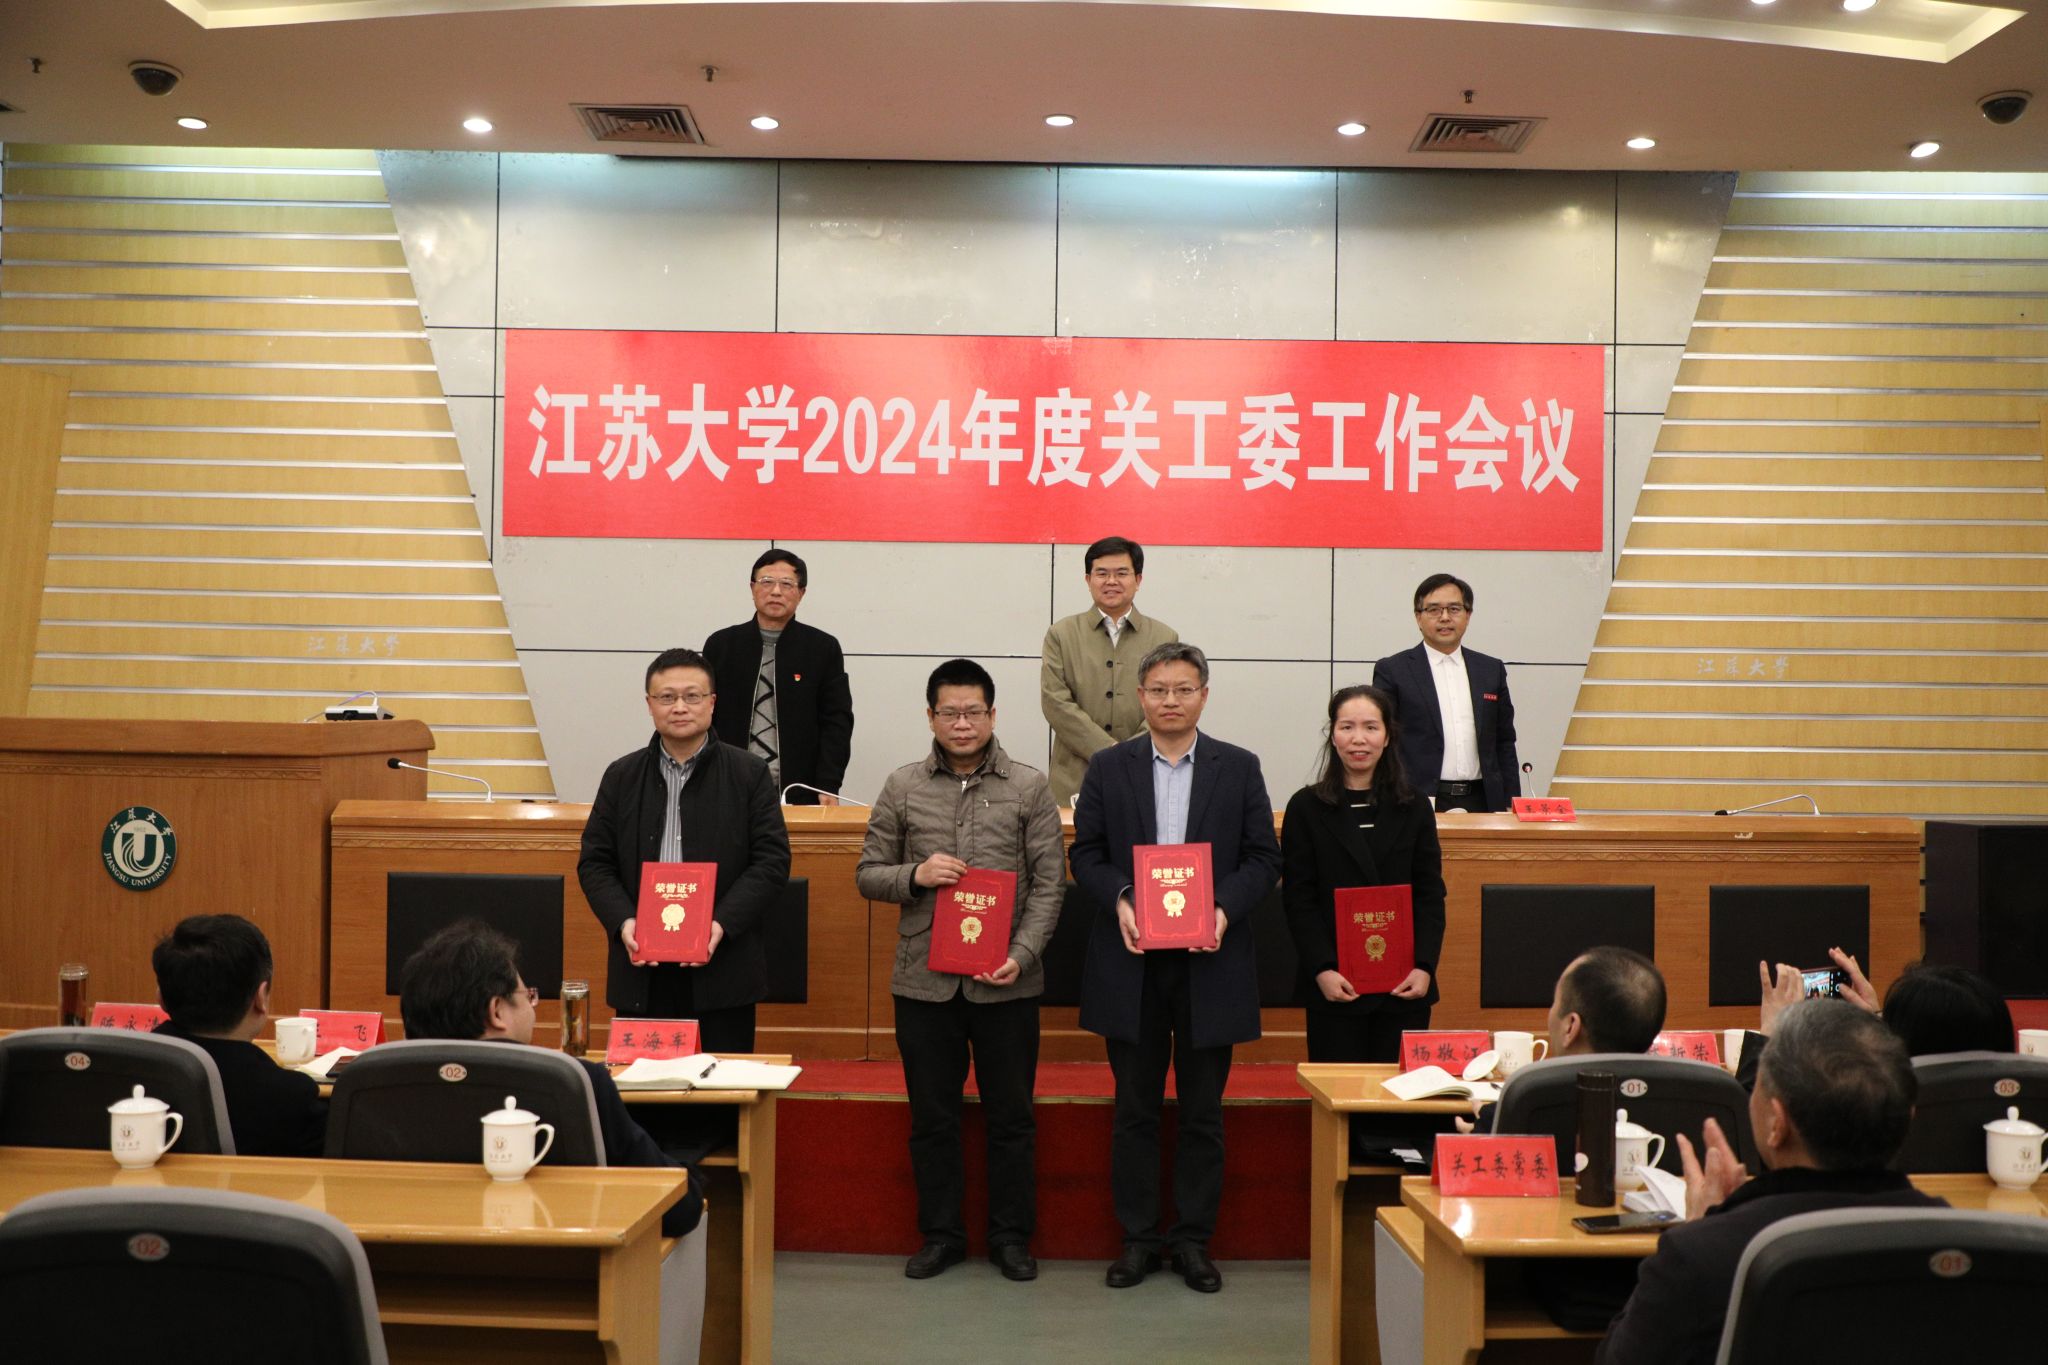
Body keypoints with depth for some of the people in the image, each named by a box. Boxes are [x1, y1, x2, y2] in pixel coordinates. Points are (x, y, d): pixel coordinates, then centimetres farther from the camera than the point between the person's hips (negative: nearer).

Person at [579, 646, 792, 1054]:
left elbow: (772, 860, -3)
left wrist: (722, 924, -15)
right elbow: (594, 862, 7)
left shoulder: (749, 774, 2)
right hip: (642, 965, 2)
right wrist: (623, 922, -10)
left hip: (722, 965, -2)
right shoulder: (622, 776, 9)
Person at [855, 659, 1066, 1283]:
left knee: (1011, 1116, 9)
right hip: (924, 981, 1)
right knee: (932, 1118, 10)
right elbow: (868, 874, 7)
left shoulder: (1029, 787, 0)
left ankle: (1011, 1236, 23)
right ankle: (941, 1234, 25)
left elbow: (1049, 882, -1)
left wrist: (1021, 955, -13)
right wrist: (914, 874, -14)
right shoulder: (903, 787, 4)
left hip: (1005, 983, -1)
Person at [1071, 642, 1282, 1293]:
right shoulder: (1108, 767, 5)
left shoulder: (1239, 768, 4)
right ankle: (1138, 1239, 19)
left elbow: (1263, 857, 3)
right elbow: (1087, 854, 4)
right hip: (1132, 962, 0)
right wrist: (1118, 900, -14)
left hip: (1209, 961, 0)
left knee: (1203, 1110, 7)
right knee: (1135, 1108, 8)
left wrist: (1226, 909, -14)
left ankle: (1194, 1240, 19)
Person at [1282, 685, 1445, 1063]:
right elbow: (1298, 900, -2)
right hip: (1334, 988, -2)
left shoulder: (1415, 809, 8)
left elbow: (1431, 896, 6)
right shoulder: (1306, 807, 2)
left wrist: (1425, 966, -7)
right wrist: (1322, 970, -12)